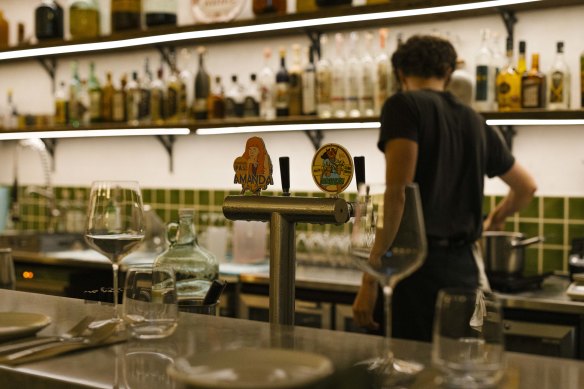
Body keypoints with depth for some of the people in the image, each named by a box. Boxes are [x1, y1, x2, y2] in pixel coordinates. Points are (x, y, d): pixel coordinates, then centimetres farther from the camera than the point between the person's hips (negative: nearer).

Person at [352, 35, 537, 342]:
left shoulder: (403, 106, -4)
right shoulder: (475, 122, 15)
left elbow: (398, 194, -16)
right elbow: (526, 187, 28)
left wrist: (369, 280, -15)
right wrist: (491, 222, 47)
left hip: (416, 264, -6)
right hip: (464, 269, 6)